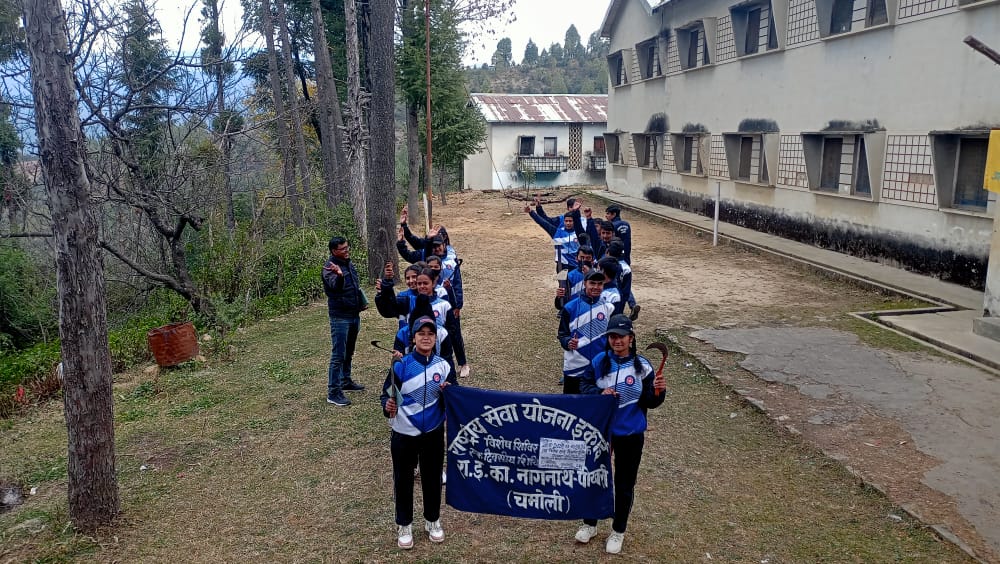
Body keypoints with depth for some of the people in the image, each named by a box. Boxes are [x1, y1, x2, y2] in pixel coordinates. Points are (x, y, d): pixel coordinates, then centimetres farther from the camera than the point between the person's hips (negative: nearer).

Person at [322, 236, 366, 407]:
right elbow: (335, 286, -35)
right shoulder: (331, 267, -16)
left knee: (349, 352, 20)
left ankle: (346, 382, 34)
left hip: (354, 315, 8)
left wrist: (362, 301, 15)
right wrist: (339, 275, -55)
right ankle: (333, 392, -4)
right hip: (340, 317, -8)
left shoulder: (348, 264, 10)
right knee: (338, 355, -8)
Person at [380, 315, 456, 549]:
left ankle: (432, 521, 37)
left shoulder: (444, 366, -3)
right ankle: (404, 525, 30)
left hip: (434, 433, 2)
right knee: (403, 480, 10)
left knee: (432, 478, 16)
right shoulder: (401, 366, -12)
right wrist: (388, 407, -27)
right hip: (404, 434, -2)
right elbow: (387, 394, -6)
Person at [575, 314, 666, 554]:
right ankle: (589, 523, 38)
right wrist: (600, 392, -18)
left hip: (630, 434, -1)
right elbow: (584, 385, -1)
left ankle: (618, 531, 32)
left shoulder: (642, 366, -11)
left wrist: (657, 391, -28)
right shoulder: (599, 361, -8)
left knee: (625, 483, 11)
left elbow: (649, 402, -8)